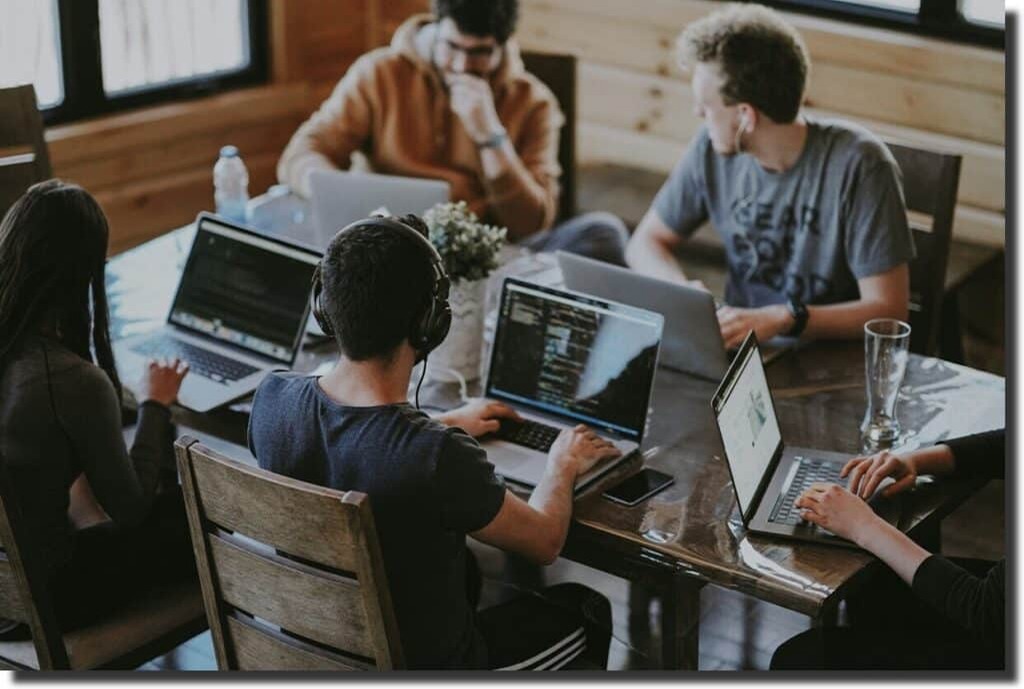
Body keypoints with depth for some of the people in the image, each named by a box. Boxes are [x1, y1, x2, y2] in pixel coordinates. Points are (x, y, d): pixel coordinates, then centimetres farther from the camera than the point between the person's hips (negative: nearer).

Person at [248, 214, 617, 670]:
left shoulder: (272, 399, -18)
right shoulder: (440, 458, -36)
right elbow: (545, 541, -14)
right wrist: (562, 465, 6)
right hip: (420, 668, -5)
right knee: (586, 608, 20)